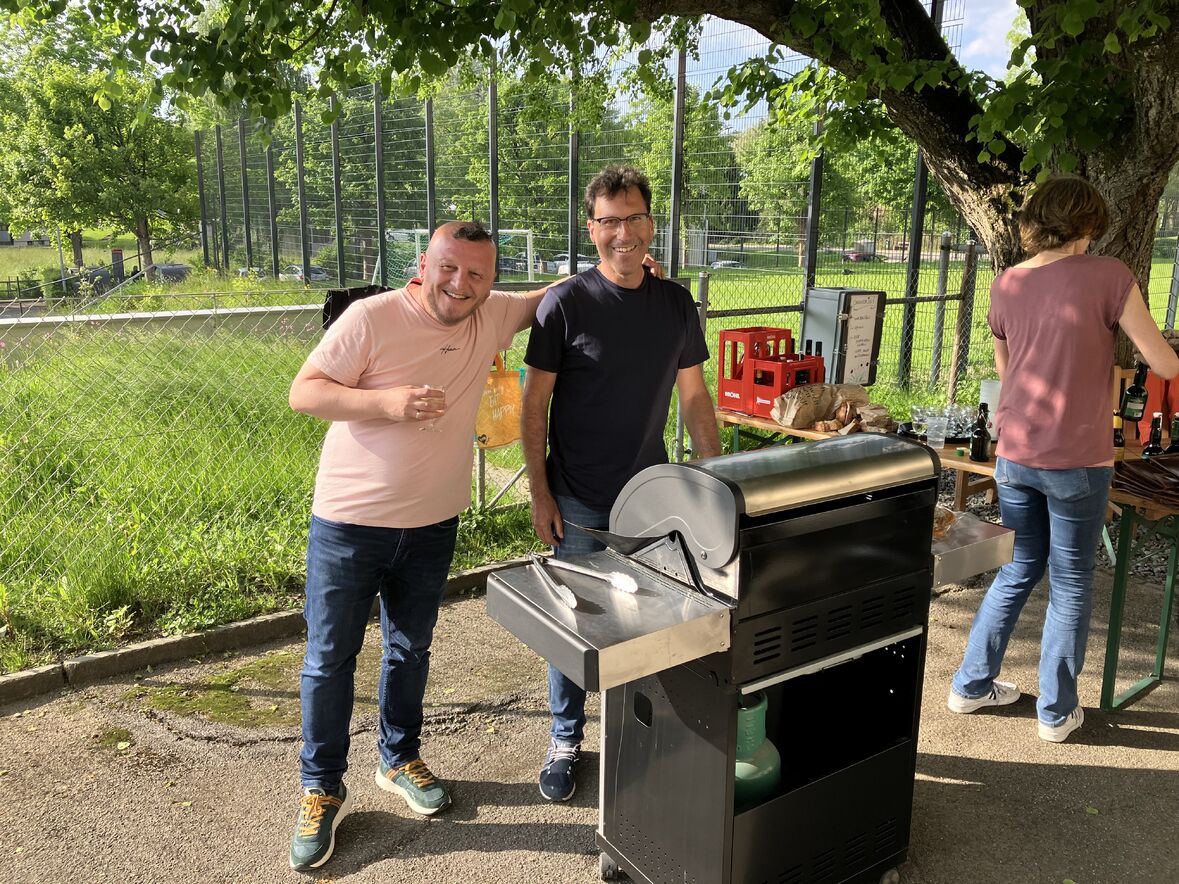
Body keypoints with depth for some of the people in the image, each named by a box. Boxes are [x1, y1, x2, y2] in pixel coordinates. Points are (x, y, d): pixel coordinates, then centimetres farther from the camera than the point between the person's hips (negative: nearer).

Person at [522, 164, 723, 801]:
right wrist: (539, 495, -9)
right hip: (579, 504, -3)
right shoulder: (565, 303, -10)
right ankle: (565, 740, 29)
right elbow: (534, 404, -6)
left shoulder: (676, 304, 2)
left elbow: (694, 396, 9)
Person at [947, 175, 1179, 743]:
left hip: (1014, 455, 5)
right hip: (1077, 461, -4)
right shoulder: (1108, 276, -11)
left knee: (1018, 570, 20)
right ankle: (1057, 711, 23)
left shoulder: (1005, 285, 4)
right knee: (1071, 584, 11)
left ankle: (973, 684, 29)